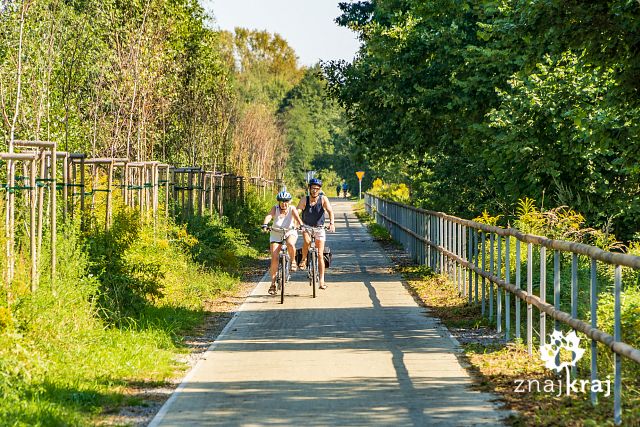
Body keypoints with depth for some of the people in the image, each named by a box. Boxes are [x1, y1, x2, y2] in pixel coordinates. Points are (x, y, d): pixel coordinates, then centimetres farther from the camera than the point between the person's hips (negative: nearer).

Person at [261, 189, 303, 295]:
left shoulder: (292, 209, -13)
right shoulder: (275, 208, -14)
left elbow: (297, 218, -30)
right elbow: (269, 216, -32)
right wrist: (265, 225, -52)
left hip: (290, 232, -1)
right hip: (276, 234, 1)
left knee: (290, 244, -36)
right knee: (274, 258, -11)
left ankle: (293, 261, -6)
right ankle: (273, 284, -3)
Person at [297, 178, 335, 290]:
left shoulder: (323, 199, -13)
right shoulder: (304, 200, -13)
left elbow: (330, 211, -25)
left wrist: (331, 223, -44)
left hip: (319, 228, 0)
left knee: (320, 255, -3)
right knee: (307, 241, -34)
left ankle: (322, 280, 2)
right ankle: (303, 259, -7)